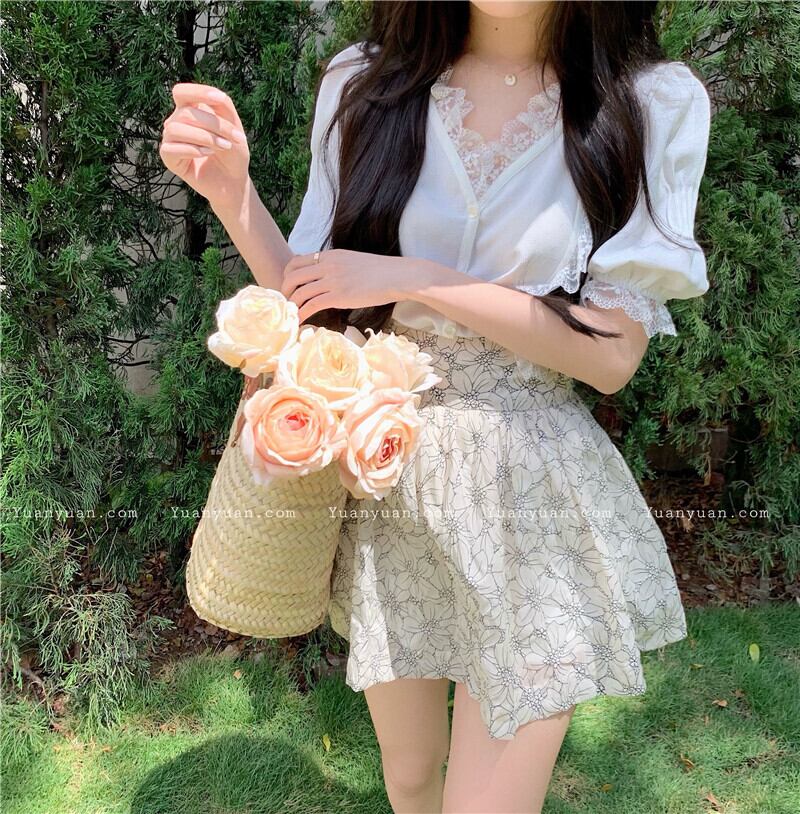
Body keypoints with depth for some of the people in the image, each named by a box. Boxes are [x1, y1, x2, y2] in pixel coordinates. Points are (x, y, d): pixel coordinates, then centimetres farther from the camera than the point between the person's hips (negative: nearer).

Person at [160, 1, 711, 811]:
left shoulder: (655, 105, -6)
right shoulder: (363, 84, 0)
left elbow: (610, 353, -12)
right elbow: (313, 302, 3)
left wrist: (413, 278, -17)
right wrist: (230, 191, -13)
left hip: (531, 497, -2)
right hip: (383, 476, 3)